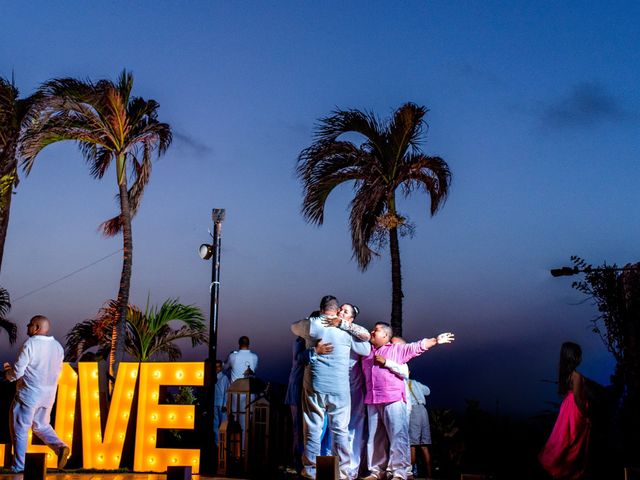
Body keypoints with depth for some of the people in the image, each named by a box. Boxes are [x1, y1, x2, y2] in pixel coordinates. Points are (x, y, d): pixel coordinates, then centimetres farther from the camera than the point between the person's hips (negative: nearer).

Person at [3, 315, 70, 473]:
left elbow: (17, 371, -14)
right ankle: (60, 447, -3)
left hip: (28, 394, -6)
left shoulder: (30, 344, -16)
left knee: (19, 429, 9)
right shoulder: (58, 346, 5)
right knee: (41, 425, 20)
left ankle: (18, 466, 15)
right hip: (48, 395, 6)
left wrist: (8, 374, 7)